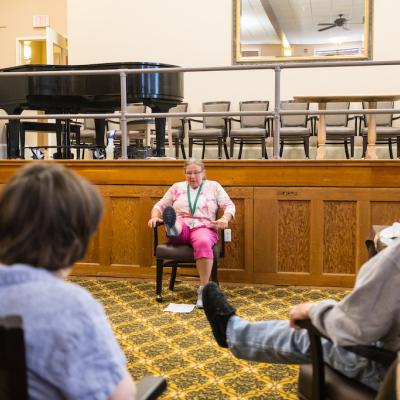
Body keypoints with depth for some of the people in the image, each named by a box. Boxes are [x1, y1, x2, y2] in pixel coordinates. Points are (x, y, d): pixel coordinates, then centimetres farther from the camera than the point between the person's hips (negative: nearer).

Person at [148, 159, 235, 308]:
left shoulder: (214, 186, 15)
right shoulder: (177, 187, 19)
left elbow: (229, 206, 8)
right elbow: (160, 205, 17)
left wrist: (225, 218, -15)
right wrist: (154, 217, -6)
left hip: (203, 227, -2)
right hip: (180, 227, 2)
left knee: (203, 243, -38)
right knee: (170, 215, -33)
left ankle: (203, 288, -34)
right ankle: (172, 228, -71)